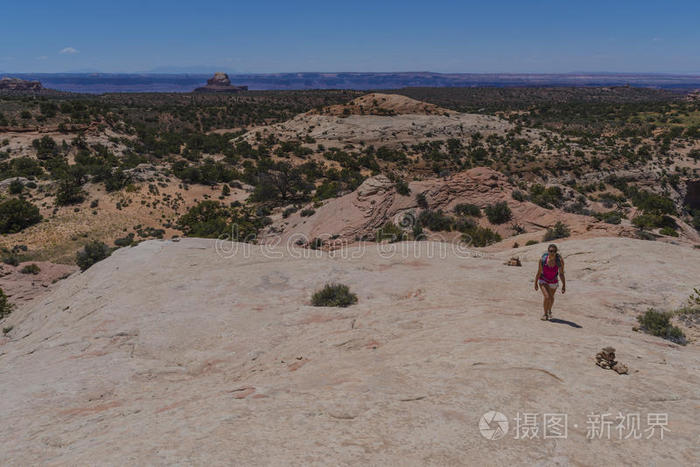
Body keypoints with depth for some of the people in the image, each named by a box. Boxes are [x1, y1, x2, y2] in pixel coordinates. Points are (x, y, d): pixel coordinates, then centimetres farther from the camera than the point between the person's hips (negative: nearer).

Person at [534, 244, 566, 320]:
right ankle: (545, 314, 6)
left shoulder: (560, 261, -25)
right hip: (543, 281, -2)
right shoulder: (543, 260, -26)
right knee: (547, 297, -20)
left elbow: (561, 274, -14)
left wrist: (564, 285, -16)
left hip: (554, 282, 2)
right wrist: (536, 283, -4)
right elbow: (539, 272, -13)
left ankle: (549, 311, 54)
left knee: (551, 298, 23)